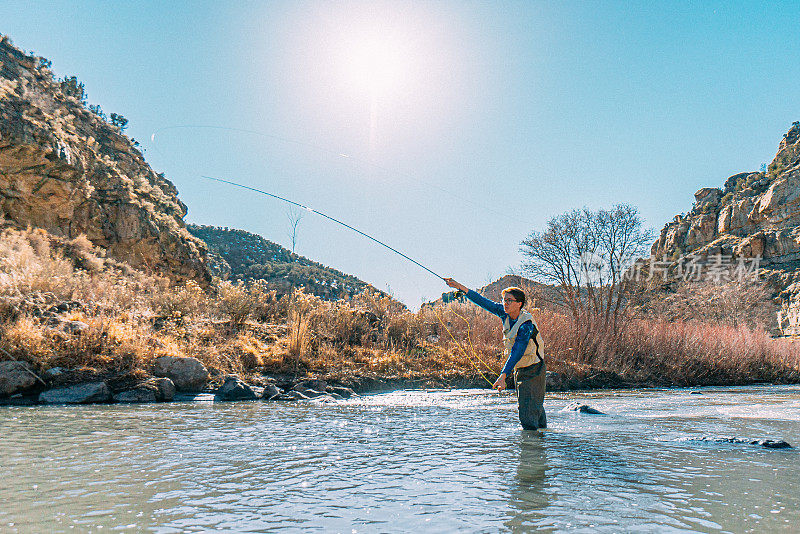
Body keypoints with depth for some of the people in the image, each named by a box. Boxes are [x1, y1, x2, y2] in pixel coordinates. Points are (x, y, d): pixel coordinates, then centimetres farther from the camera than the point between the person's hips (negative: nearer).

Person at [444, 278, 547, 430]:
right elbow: (484, 302, -1)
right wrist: (460, 287, -9)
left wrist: (503, 376, -40)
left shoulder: (526, 324, -25)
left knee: (528, 414, -12)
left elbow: (517, 352, -33)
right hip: (519, 369, 8)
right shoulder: (505, 313, -3)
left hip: (533, 370, -8)